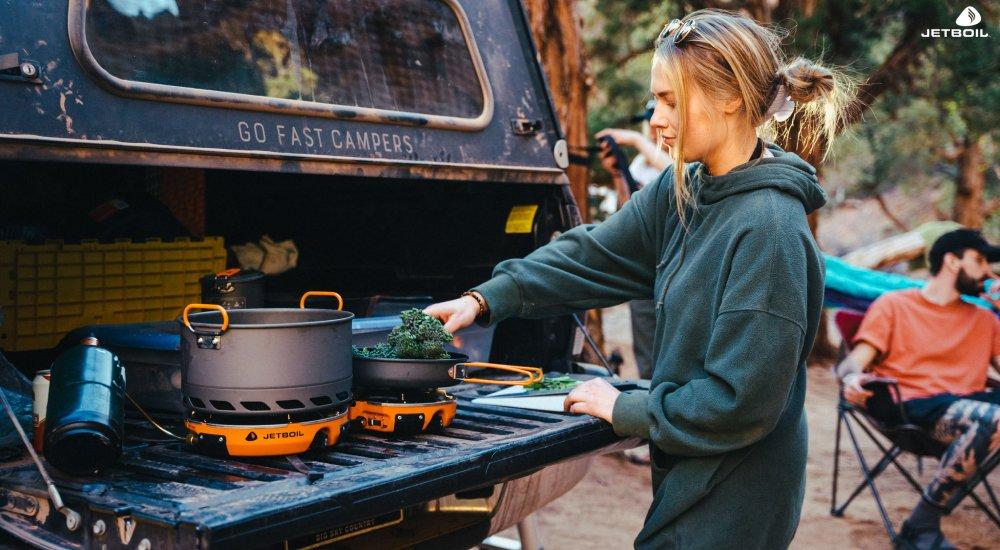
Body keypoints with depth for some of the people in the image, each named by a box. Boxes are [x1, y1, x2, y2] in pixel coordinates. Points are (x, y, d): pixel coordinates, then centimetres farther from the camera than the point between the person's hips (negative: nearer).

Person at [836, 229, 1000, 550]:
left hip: (970, 402, 4)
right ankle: (923, 524, -24)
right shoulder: (895, 304, 15)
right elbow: (853, 362, 2)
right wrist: (852, 377, -21)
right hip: (916, 405, -4)